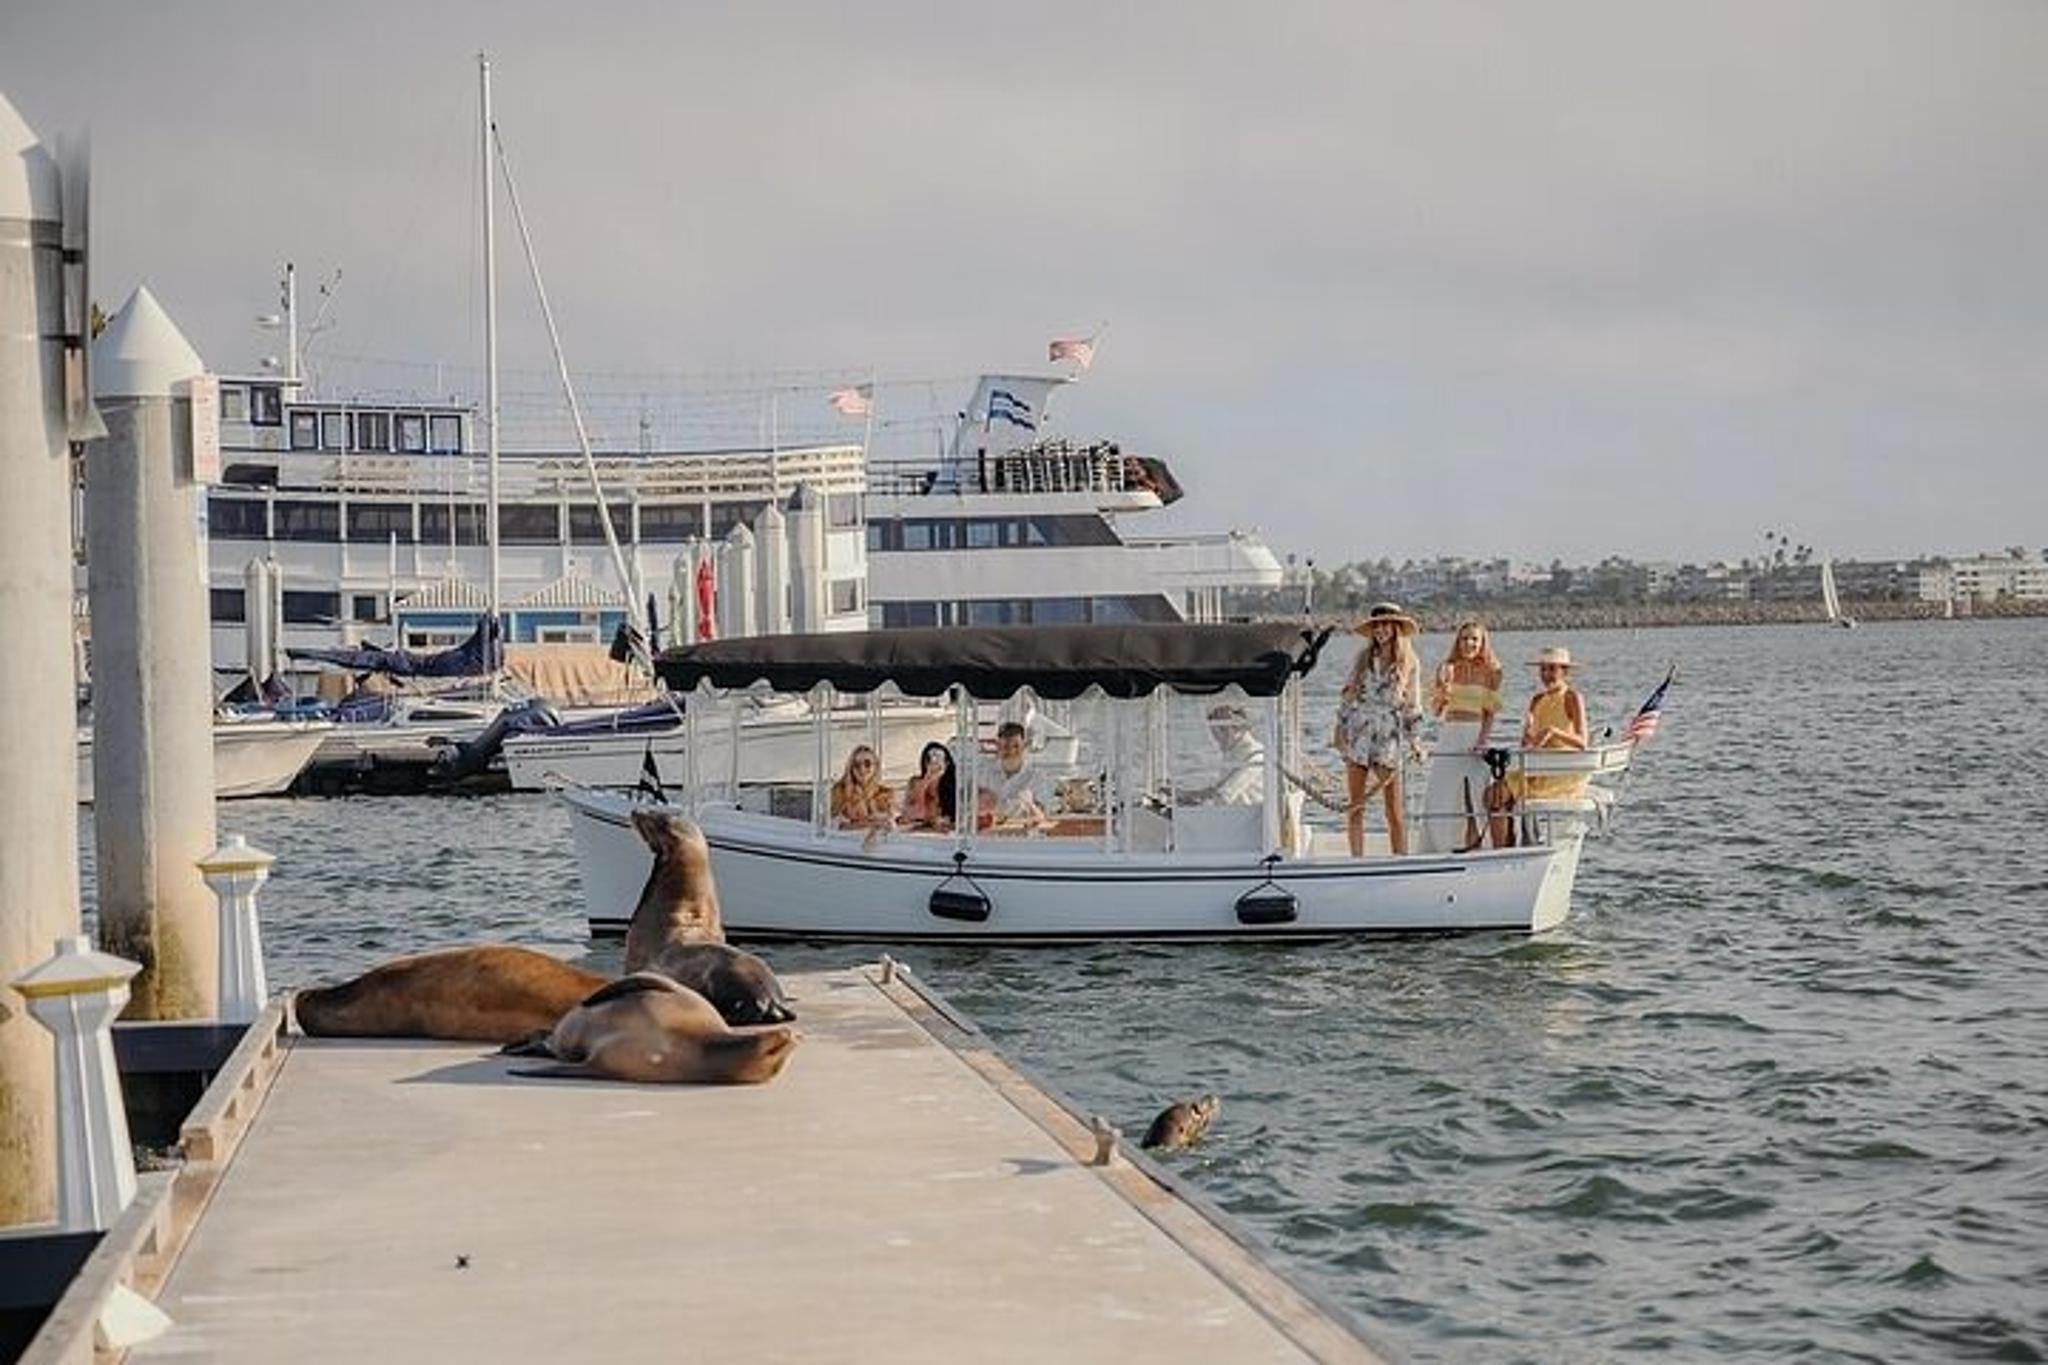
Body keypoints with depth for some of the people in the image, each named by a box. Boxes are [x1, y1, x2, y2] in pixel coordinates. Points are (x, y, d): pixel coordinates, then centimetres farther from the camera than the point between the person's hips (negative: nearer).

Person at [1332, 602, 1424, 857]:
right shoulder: (1362, 659, 9)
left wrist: (1415, 740, 3)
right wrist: (1339, 730, 5)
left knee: (1394, 811, -5)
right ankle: (1356, 861, 5)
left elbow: (1413, 706, 8)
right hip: (1357, 735, 2)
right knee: (1355, 807, 1)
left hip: (1389, 739, -2)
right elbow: (1347, 697, 12)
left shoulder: (1409, 663, 5)